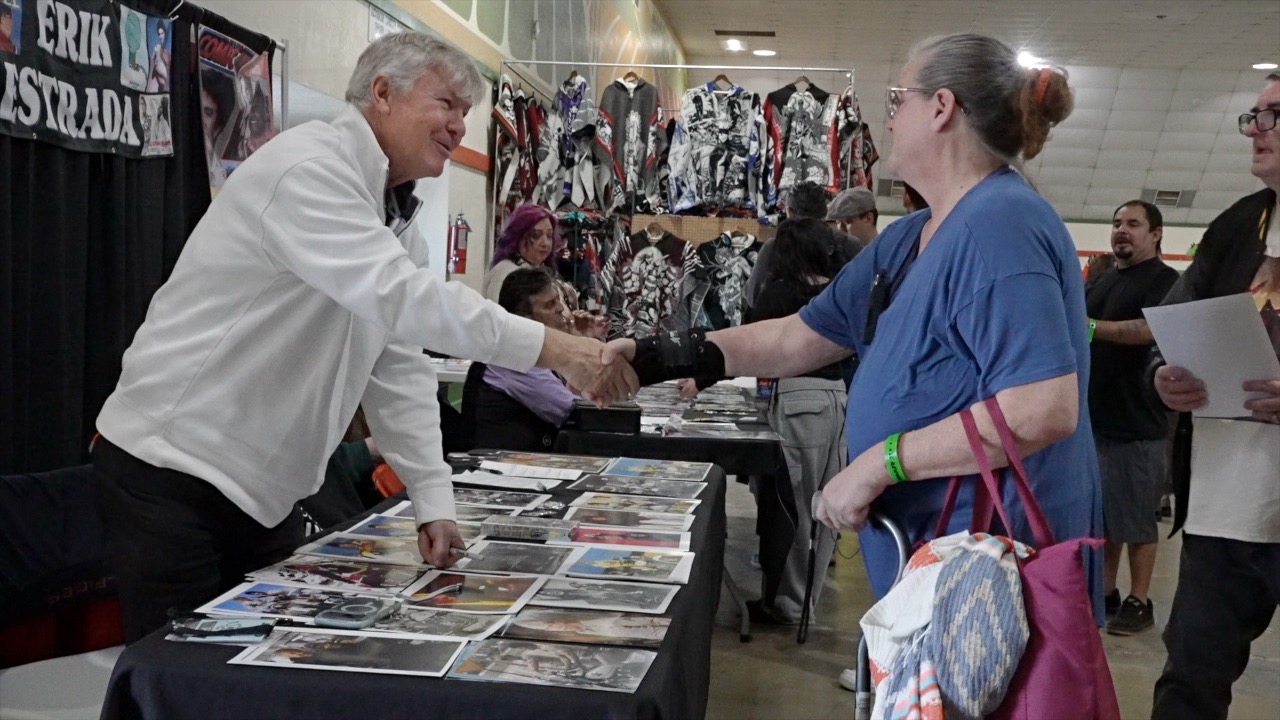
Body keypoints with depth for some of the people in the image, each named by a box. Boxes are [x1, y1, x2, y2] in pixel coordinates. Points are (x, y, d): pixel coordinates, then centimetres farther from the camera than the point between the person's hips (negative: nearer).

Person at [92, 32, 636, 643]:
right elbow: (395, 295, -32)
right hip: (171, 474, -8)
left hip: (266, 495, 9)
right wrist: (552, 348, -33)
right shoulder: (309, 168, -18)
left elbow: (399, 370, 7)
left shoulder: (397, 223, 10)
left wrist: (433, 499, -2)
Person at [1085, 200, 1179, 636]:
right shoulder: (1100, 282, 18)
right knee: (1100, 514, 12)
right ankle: (1105, 594, 21)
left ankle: (1139, 603, 9)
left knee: (1135, 518, 0)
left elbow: (1153, 329, -23)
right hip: (1093, 418, 7)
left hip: (1136, 423, -7)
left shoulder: (1165, 281, -5)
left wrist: (1090, 325, -27)